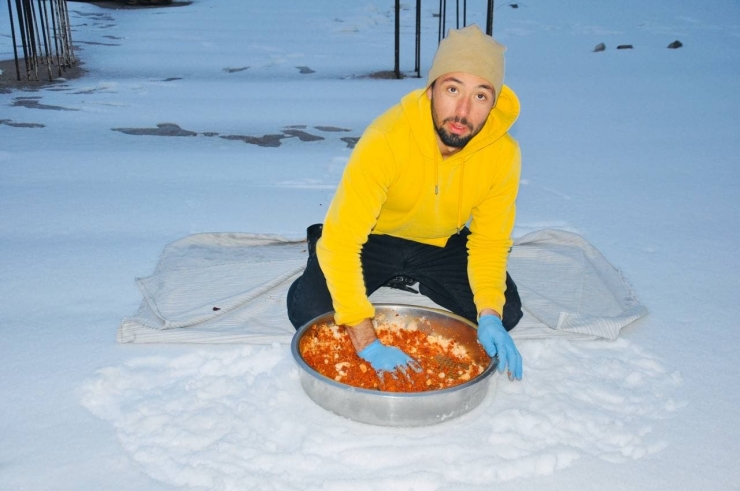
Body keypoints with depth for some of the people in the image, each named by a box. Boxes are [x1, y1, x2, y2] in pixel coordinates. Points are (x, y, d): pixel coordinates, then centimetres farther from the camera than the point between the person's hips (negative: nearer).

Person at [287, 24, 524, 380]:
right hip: (374, 239, -3)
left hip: (443, 244, 4)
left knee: (505, 311, -12)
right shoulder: (385, 140, -36)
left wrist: (490, 314, -28)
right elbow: (339, 240, -37)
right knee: (308, 309, -21)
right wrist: (367, 343, -42)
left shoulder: (503, 154, -23)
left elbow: (490, 241, -10)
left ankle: (411, 279, 12)